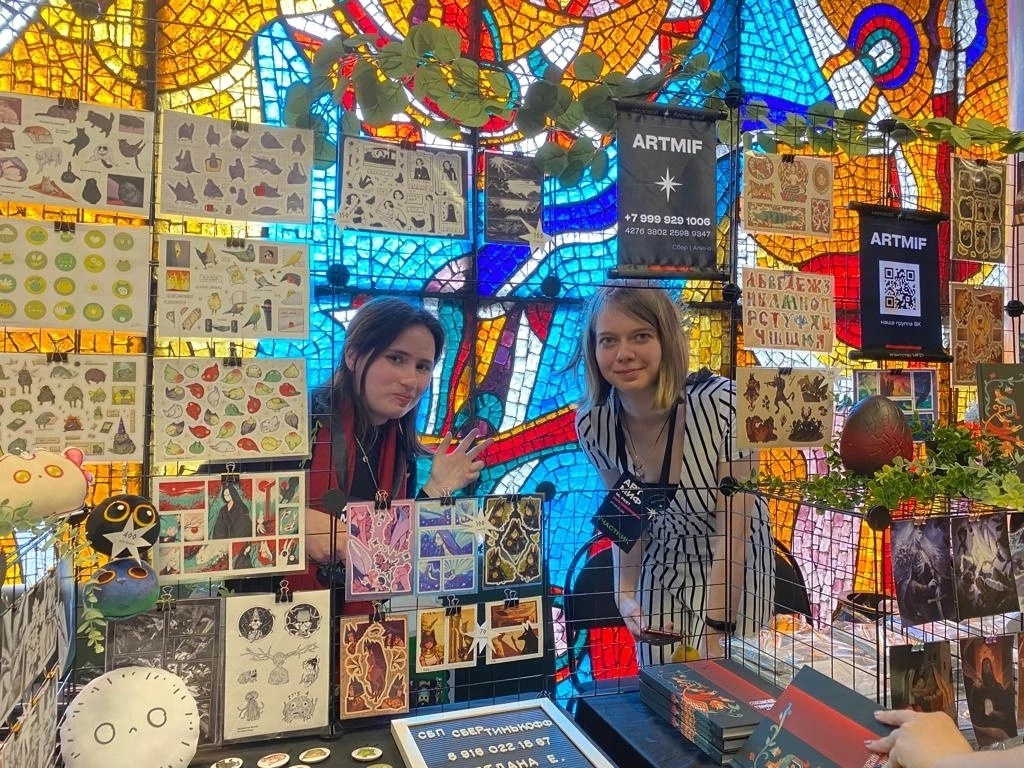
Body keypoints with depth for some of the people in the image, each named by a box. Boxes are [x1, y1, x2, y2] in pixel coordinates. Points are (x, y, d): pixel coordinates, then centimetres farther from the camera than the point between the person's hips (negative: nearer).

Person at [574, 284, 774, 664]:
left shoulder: (722, 403, -29)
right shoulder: (592, 423, -17)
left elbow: (733, 533, -22)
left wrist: (712, 632, -20)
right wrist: (625, 594, -15)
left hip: (731, 568, -2)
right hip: (661, 564, 3)